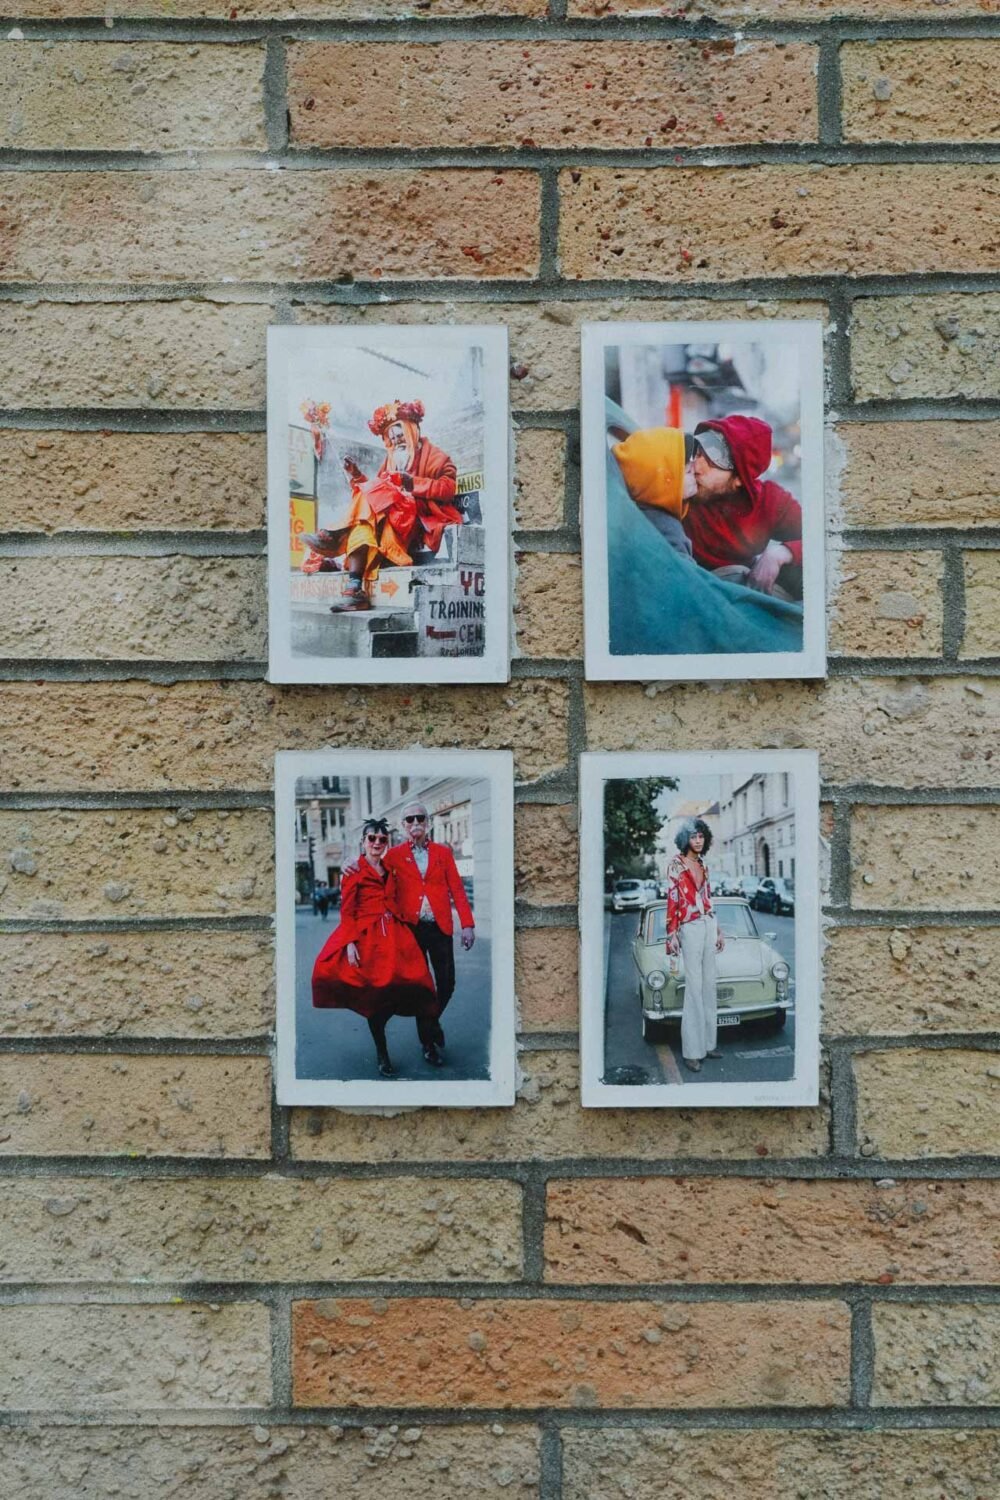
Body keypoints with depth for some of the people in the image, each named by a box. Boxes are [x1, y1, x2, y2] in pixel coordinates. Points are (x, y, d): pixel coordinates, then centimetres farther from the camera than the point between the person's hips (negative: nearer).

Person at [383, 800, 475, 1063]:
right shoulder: (394, 856, 4)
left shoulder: (443, 852, 7)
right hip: (411, 928, -1)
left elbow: (457, 889, 4)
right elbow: (388, 893, 2)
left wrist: (467, 924, -2)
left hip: (440, 927, 1)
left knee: (447, 983, 1)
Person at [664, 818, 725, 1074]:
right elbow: (672, 900, -10)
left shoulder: (703, 866, 13)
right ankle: (692, 1050, -3)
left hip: (708, 925, 7)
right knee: (694, 987, -7)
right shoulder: (676, 865, -6)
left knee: (709, 985, 8)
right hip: (690, 928, -7)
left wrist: (718, 932, 19)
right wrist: (671, 935, -14)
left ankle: (708, 1042, 17)